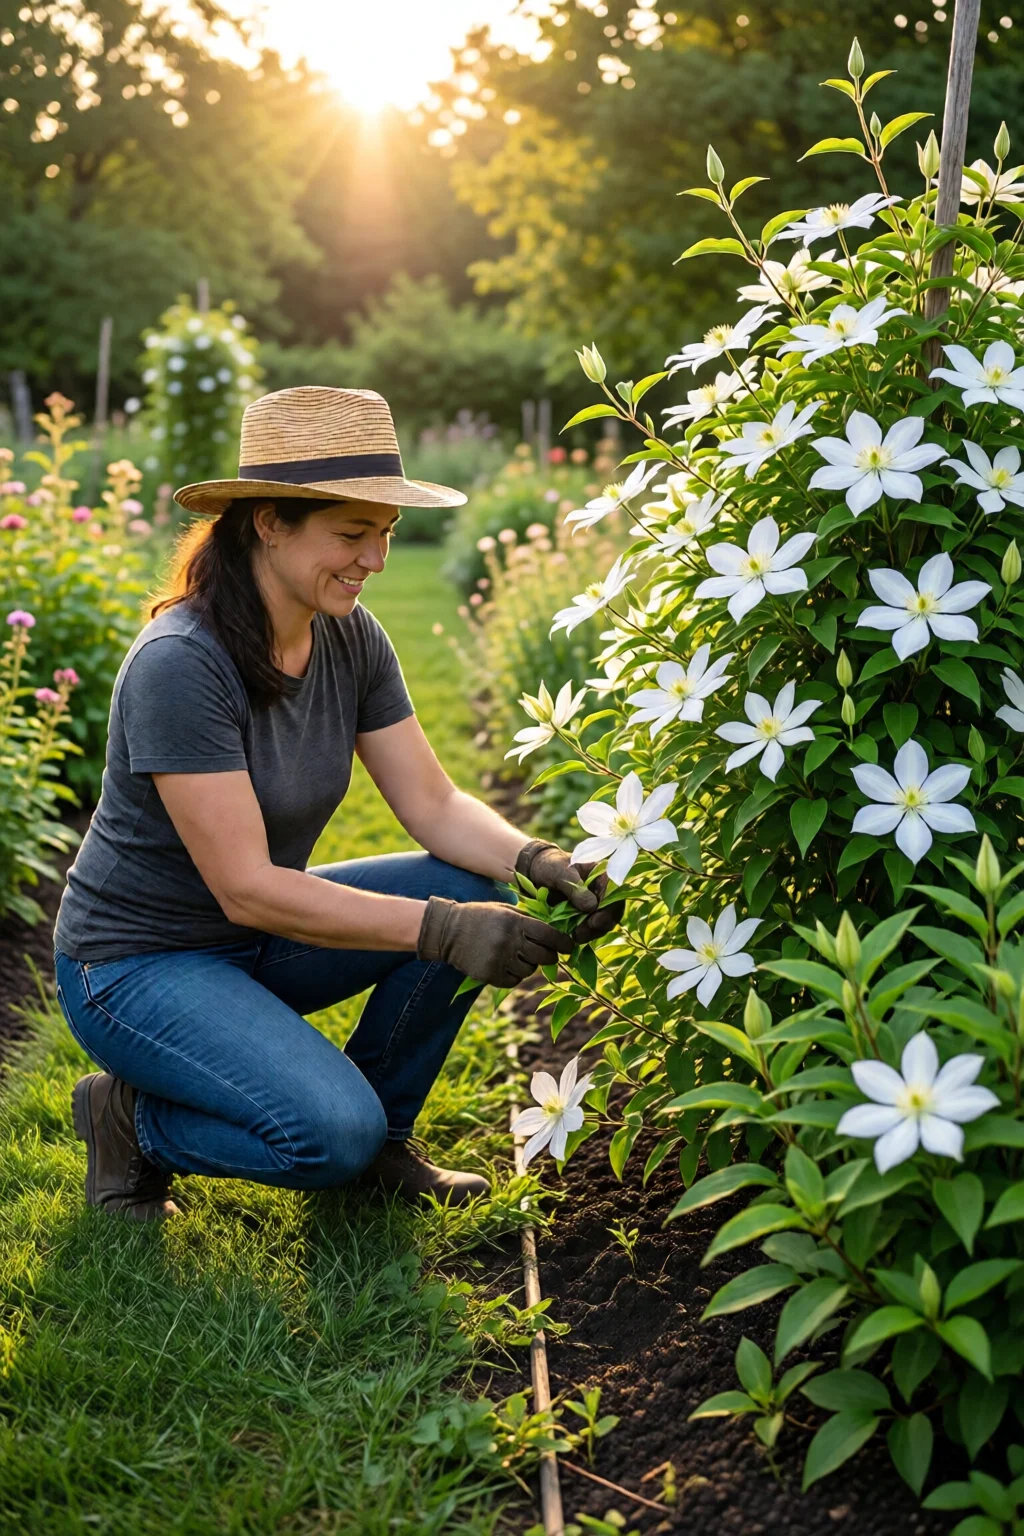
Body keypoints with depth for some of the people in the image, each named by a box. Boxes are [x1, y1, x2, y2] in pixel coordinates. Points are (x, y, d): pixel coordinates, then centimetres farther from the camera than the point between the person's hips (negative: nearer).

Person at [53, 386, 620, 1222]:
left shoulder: (349, 636, -5)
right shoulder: (180, 664, -28)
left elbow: (433, 803, -5)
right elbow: (245, 887, -29)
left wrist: (538, 859, -25)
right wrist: (440, 930, -34)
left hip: (254, 939, 8)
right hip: (138, 963, -7)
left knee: (475, 890, -12)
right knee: (331, 1135, -27)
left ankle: (382, 1137, 7)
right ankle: (132, 1116, 3)